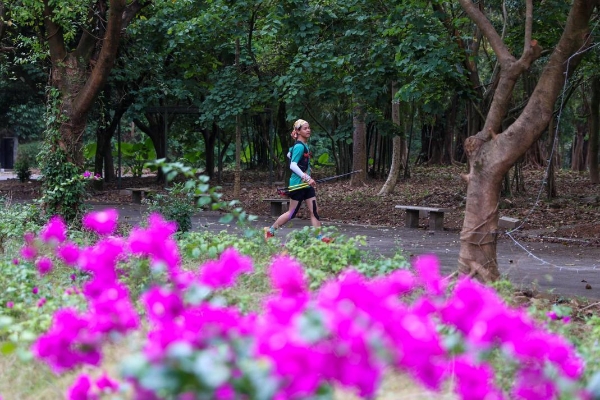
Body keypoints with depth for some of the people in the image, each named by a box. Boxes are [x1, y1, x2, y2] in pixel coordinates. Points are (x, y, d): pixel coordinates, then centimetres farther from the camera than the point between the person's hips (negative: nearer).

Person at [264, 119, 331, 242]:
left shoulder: (304, 145, 11)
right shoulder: (299, 146, -17)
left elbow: (290, 154, 26)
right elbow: (293, 165, -24)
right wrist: (306, 178, -31)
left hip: (306, 184, 9)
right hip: (298, 184, -9)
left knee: (314, 211, 2)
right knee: (292, 212, 0)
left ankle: (319, 237, 0)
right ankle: (270, 230, 14)